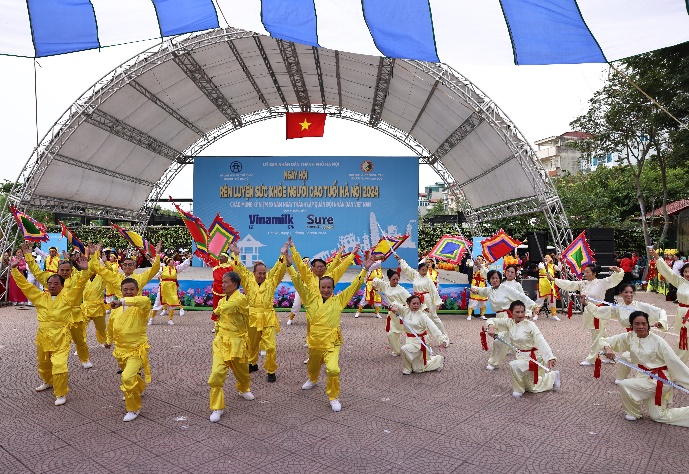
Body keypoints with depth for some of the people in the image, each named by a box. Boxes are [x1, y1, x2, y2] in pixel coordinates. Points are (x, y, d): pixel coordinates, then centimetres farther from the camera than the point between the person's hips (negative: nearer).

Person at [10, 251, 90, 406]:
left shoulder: (68, 297, -4)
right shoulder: (40, 296, 7)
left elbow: (79, 285, -16)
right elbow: (23, 284, 8)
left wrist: (84, 270, -30)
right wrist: (14, 269, 2)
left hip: (60, 337, -5)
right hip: (42, 336, 5)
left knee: (59, 365, -13)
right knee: (43, 363, 23)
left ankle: (61, 394, 2)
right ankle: (47, 382, 52)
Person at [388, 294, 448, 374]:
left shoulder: (422, 315, -17)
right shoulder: (405, 311, -4)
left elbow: (433, 328, -21)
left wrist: (442, 340, -32)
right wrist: (394, 306, -30)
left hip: (419, 342, -6)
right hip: (409, 340, 6)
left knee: (405, 349, -32)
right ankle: (438, 359, 39)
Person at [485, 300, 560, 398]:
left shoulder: (530, 325, -22)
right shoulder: (509, 323, -7)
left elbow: (541, 342, -30)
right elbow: (492, 321, -5)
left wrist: (550, 357, -42)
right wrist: (491, 326, -29)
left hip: (533, 357, -7)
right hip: (520, 356, 7)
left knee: (514, 365, -33)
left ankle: (518, 389, -6)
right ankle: (553, 376, 46)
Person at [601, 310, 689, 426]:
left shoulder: (657, 341, -15)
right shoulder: (629, 337, -4)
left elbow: (675, 362, -11)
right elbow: (604, 340, -3)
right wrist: (607, 348, -26)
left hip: (658, 380, -6)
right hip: (642, 377, 6)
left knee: (624, 385, -22)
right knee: (657, 416, 15)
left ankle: (634, 413, 5)